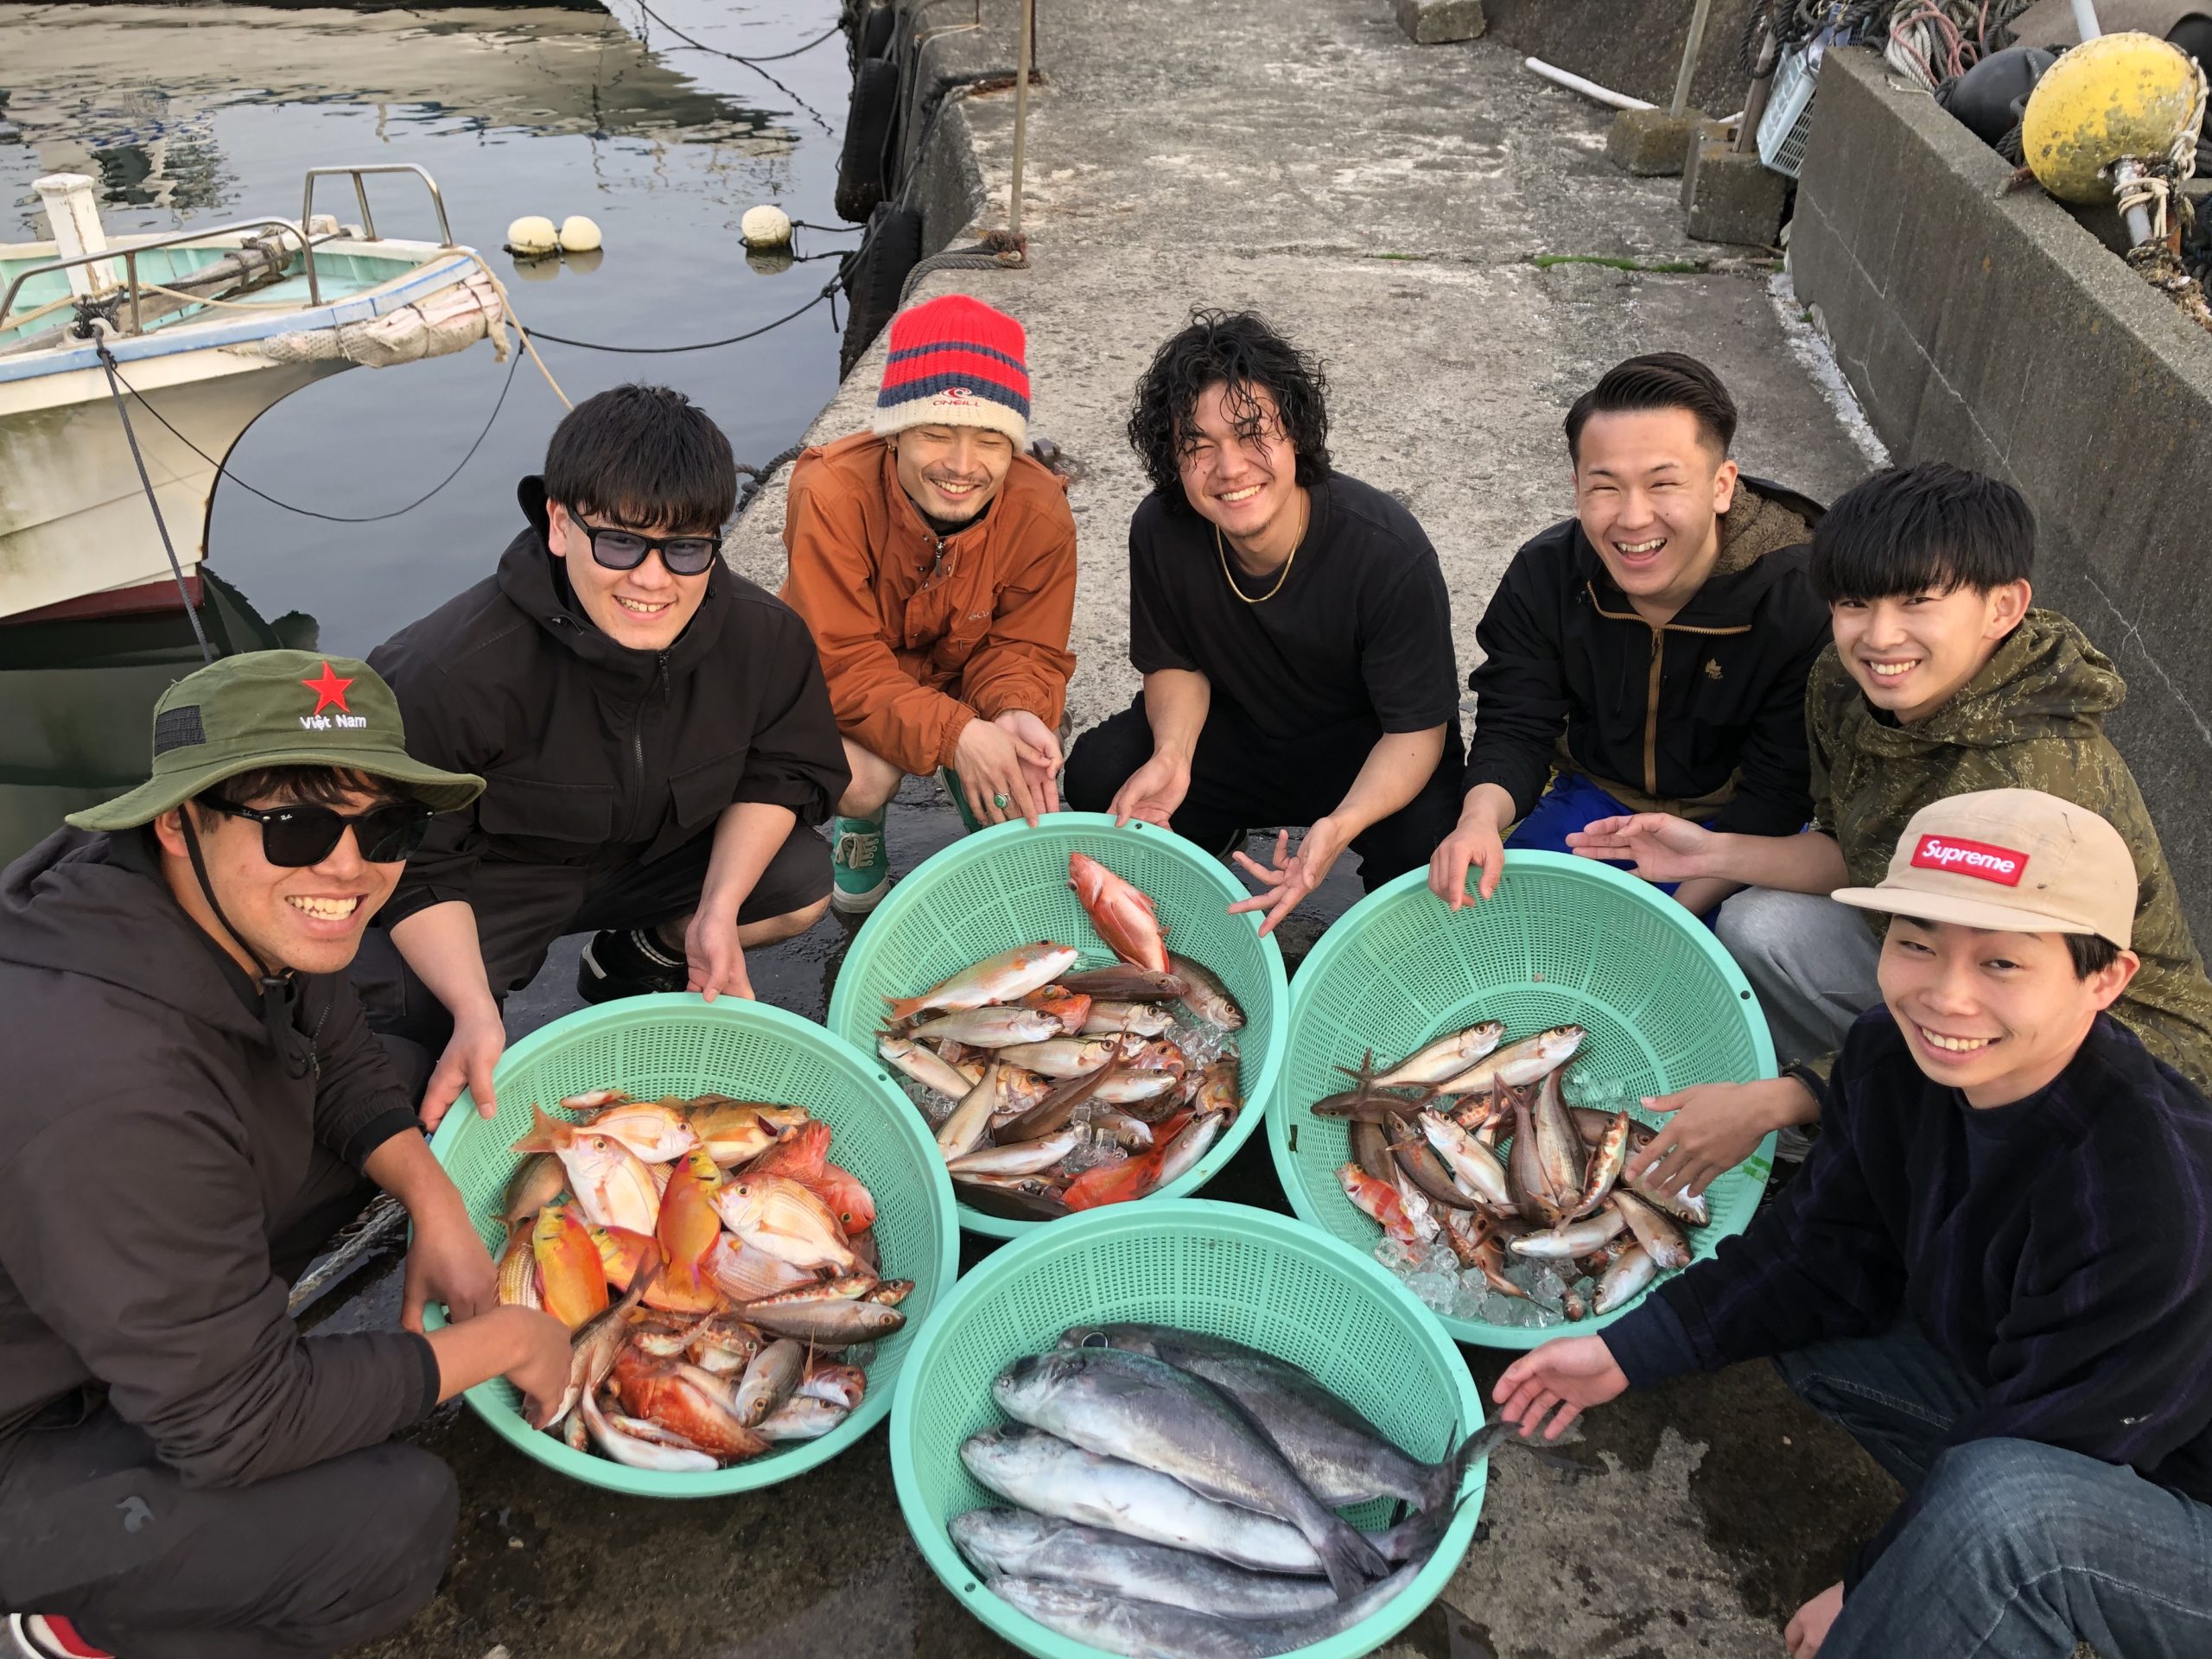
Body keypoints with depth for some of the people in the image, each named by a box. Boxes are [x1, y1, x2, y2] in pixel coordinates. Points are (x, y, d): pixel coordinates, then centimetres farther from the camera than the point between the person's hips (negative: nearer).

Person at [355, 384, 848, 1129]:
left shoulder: (763, 634, -22)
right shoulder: (450, 673, -33)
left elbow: (784, 772, -5)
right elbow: (416, 871, -22)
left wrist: (719, 910, -19)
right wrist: (475, 1016, -34)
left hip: (656, 857, 5)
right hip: (488, 885, -4)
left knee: (802, 885, -14)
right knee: (402, 1052, -25)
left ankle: (639, 958, 14)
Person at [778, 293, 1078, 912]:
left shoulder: (1040, 512, -24)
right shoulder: (833, 494, -32)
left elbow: (1024, 648, -14)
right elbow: (845, 666, -32)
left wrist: (1017, 715, -40)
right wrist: (955, 734, -47)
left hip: (963, 680, 2)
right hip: (843, 693, -2)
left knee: (1024, 786, -23)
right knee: (866, 777, -32)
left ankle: (988, 832, 17)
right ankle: (859, 829, 8)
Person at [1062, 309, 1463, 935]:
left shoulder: (1389, 552, -29)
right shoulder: (1161, 530, -19)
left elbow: (1417, 729, -23)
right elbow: (1174, 664, -3)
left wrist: (1341, 826, -43)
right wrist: (1172, 756, -26)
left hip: (1369, 752, -3)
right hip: (1234, 730, 3)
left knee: (1425, 844, -33)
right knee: (1098, 773, -20)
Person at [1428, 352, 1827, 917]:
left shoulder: (1805, 601, -24)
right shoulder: (1542, 576, -14)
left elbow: (1775, 793, -21)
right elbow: (1513, 729, -11)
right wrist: (1483, 818, -36)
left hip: (1730, 822, -2)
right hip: (1594, 800, 2)